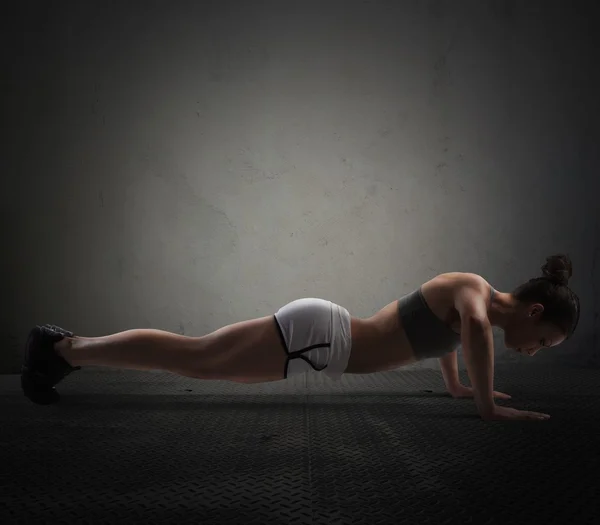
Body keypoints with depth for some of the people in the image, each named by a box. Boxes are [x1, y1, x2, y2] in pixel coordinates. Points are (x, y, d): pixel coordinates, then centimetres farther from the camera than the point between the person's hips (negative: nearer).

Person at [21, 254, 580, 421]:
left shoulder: (467, 291, 15)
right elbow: (475, 328, -35)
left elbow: (448, 329, 37)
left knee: (195, 361, 12)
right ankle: (63, 347, 12)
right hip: (315, 332, -8)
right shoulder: (476, 288, -11)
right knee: (192, 358, -1)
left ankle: (67, 345, 23)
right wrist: (488, 406, -25)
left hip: (317, 333, 8)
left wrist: (456, 385, 34)